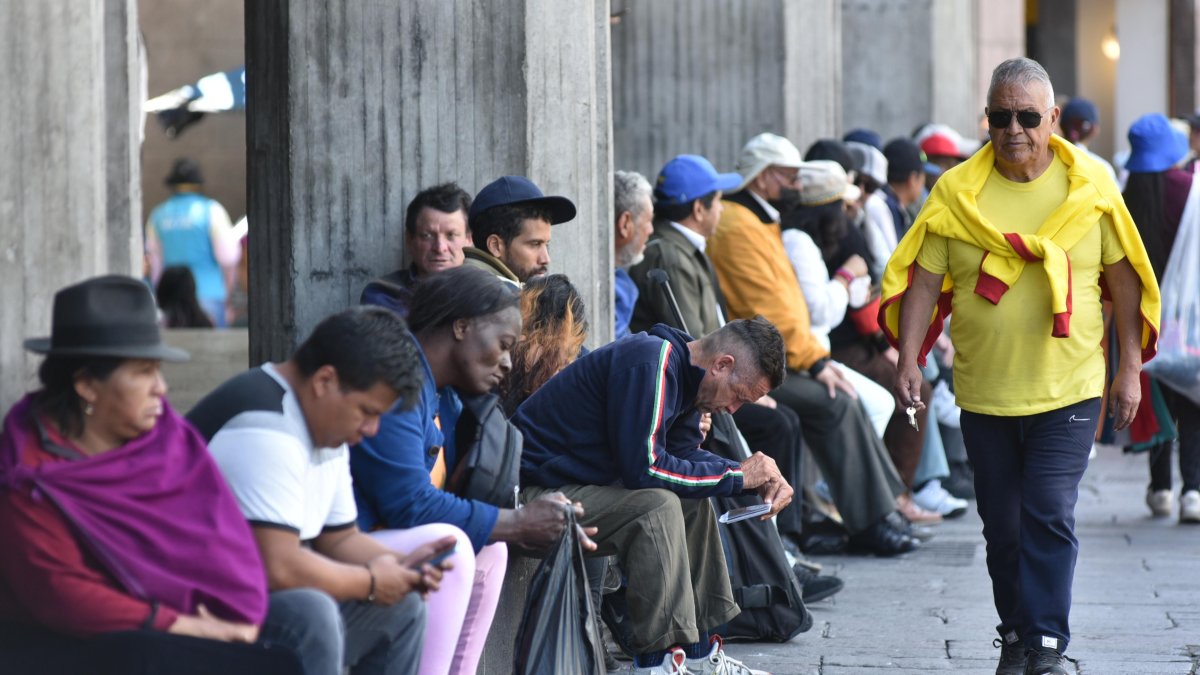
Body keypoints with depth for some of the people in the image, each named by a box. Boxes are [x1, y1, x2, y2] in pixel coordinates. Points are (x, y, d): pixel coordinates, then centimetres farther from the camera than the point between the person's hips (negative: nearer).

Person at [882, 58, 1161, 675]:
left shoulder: (1090, 186, -1)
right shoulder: (956, 192, -1)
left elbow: (1122, 276, 5)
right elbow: (924, 279, 0)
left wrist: (1130, 368, 3)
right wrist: (908, 358, -11)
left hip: (1068, 390, -2)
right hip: (984, 392, 2)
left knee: (1049, 515, -12)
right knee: (1002, 526, 10)